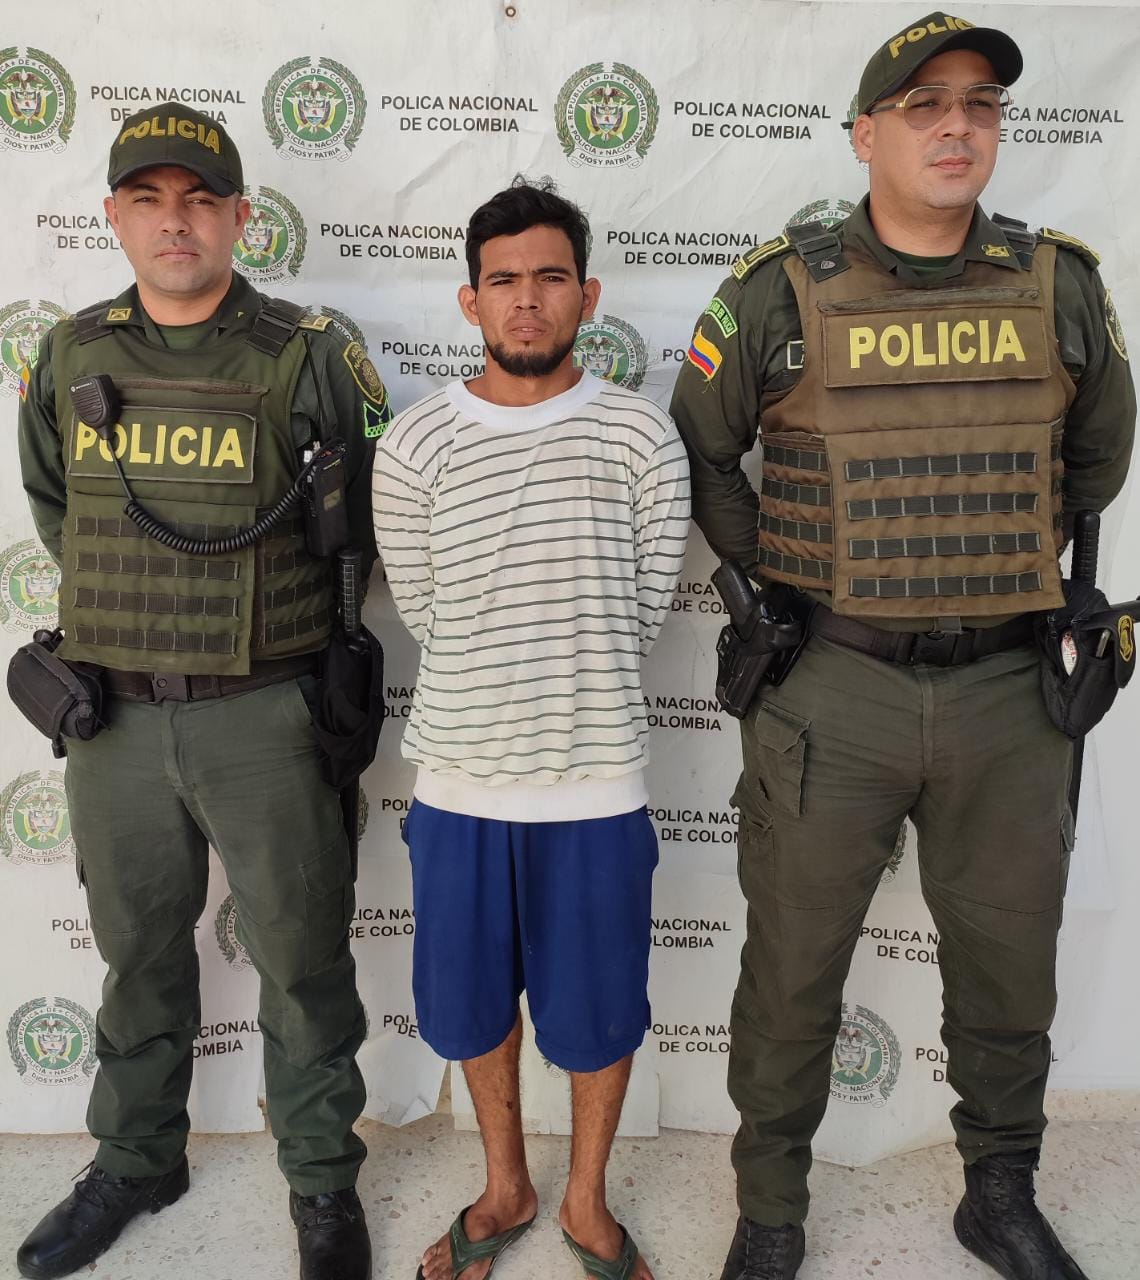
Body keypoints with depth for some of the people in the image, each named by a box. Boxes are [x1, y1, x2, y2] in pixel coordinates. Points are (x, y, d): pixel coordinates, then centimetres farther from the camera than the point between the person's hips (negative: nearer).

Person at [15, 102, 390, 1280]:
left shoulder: (306, 356, -6)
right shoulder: (71, 355, 6)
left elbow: (376, 509, 2)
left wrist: (271, 608, 4)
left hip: (261, 716, -3)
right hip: (113, 715, 4)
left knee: (300, 957, 8)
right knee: (139, 951, 19)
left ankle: (322, 1181, 29)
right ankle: (135, 1160, 41)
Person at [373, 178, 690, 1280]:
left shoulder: (641, 436, -4)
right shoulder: (413, 447, -3)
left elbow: (645, 606, 1)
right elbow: (423, 613, 2)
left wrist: (564, 680, 5)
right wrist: (536, 667, 5)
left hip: (595, 779, -1)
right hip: (460, 775, 1)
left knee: (598, 1013, 13)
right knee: (473, 1003, 17)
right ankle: (506, 1189, 44)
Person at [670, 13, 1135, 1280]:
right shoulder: (780, 290, -4)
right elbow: (700, 453, 6)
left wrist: (1004, 562, 13)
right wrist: (780, 580, 1)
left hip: (1005, 688, 3)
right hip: (829, 688, -2)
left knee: (1009, 963, 16)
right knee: (793, 967, 10)